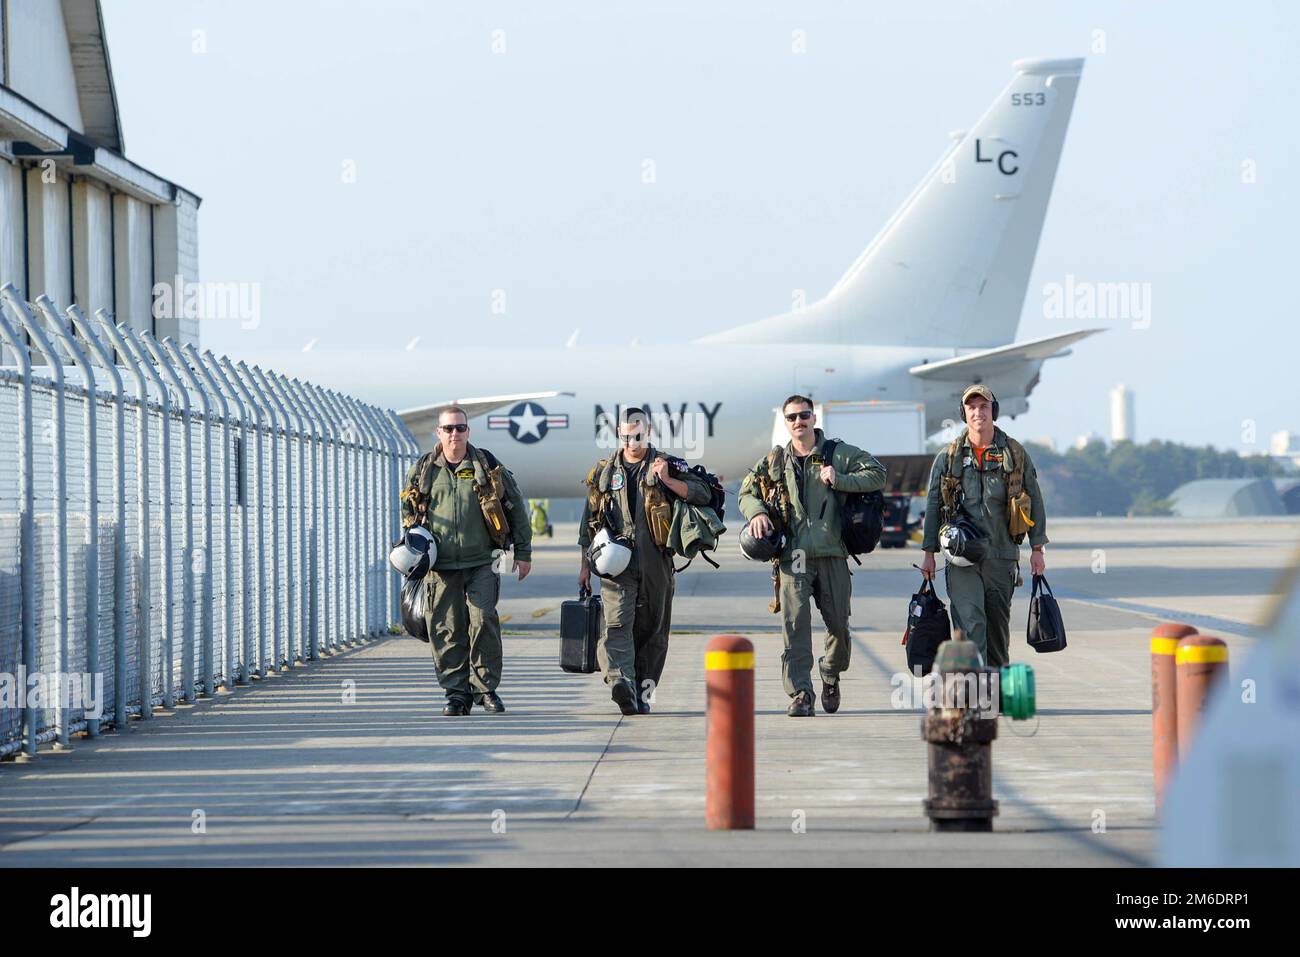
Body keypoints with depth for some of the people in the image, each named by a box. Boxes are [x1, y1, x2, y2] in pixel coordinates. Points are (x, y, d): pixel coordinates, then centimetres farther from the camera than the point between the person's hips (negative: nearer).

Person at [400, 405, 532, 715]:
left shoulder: (487, 466, 4)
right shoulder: (423, 470, 8)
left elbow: (516, 508, 9)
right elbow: (408, 512, 20)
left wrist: (523, 553, 7)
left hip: (481, 563, -1)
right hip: (440, 567, 2)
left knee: (483, 621, -11)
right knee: (447, 631, 0)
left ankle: (485, 688, 2)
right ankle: (457, 693, 8)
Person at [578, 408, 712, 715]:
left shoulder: (667, 465, 9)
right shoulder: (604, 471, 15)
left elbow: (702, 495, -2)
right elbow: (589, 522, 19)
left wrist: (667, 481, -15)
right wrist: (585, 565, 15)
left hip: (656, 563, 0)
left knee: (652, 630, 4)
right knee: (617, 623, -19)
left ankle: (642, 692, 12)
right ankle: (620, 681, -35)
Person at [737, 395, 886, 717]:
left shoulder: (840, 454, 7)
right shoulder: (774, 461, 12)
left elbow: (877, 474, 1)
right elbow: (747, 492, 20)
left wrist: (839, 480, -11)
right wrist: (756, 512, -2)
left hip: (832, 554, 0)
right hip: (792, 556, 0)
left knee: (838, 623, 6)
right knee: (795, 625, -11)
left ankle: (831, 675, 34)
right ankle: (800, 695, -12)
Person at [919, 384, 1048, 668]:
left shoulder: (1015, 454, 6)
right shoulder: (948, 458, 6)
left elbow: (1034, 501, 9)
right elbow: (933, 506, 9)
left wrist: (1037, 549, 5)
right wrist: (929, 553, 5)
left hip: (1002, 555, 1)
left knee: (998, 624, 9)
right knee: (970, 623, -13)